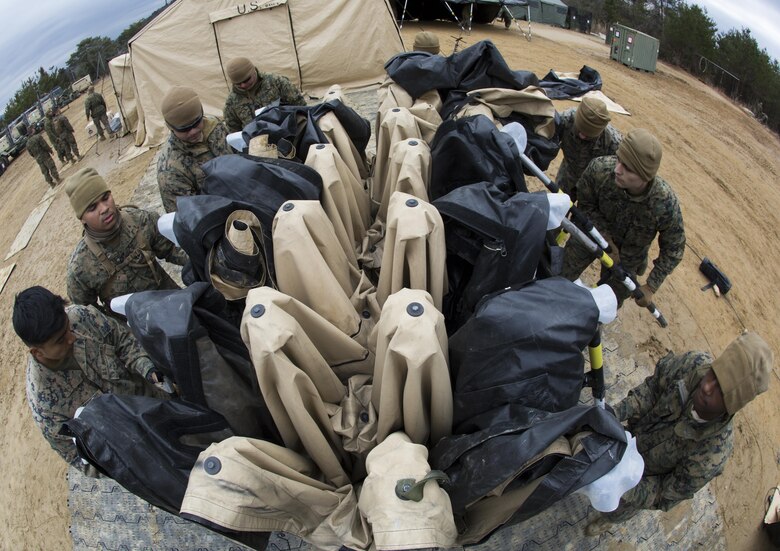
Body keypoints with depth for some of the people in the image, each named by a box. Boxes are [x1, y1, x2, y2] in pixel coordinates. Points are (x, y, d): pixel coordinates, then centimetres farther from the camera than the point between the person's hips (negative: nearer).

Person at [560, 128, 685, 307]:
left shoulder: (666, 205, -37)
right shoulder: (599, 168, -38)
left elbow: (673, 249, -18)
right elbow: (585, 203, -15)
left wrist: (651, 286, -17)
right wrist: (606, 240, -22)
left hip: (628, 256, 0)